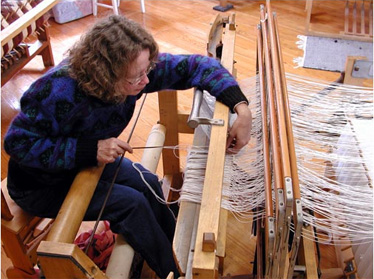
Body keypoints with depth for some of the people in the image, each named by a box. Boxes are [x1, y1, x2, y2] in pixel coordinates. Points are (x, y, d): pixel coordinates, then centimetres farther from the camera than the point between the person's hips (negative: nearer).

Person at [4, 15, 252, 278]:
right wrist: (89, 149, -37)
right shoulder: (60, 91, -38)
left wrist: (242, 108, -30)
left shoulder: (133, 69, -23)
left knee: (148, 184, -6)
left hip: (86, 162, 6)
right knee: (131, 203, -16)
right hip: (42, 184, -5)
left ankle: (178, 248, 21)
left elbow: (196, 65, -20)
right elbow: (18, 142, -29)